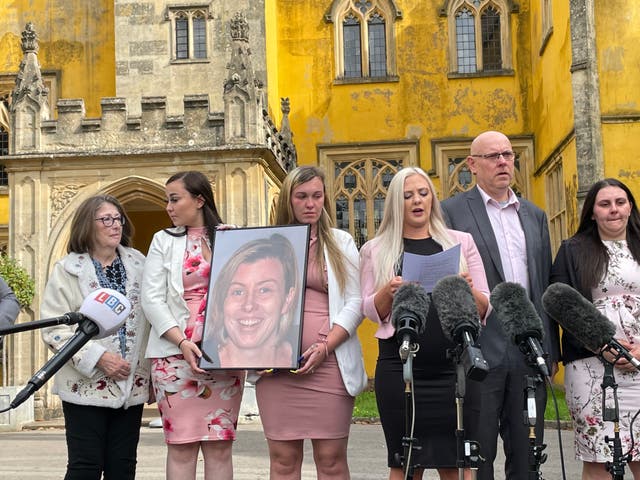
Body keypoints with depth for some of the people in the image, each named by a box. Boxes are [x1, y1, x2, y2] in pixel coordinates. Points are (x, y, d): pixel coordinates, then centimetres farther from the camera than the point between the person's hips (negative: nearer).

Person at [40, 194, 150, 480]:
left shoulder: (138, 264, 9)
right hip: (86, 386, -3)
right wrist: (98, 357, -17)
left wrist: (152, 372, 6)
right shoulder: (67, 270, -2)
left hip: (132, 385, 4)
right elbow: (54, 328, -8)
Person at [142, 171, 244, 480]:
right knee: (181, 446, 0)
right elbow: (152, 300, 1)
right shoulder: (164, 240, 10)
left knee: (220, 446, 3)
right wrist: (182, 342, -12)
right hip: (176, 355, 0)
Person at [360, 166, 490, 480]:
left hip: (454, 370, 0)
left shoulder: (460, 242, 9)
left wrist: (469, 289, -14)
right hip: (399, 369, 0)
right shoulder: (376, 250, 9)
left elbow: (484, 310, 8)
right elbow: (372, 312, 6)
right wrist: (389, 291, -14)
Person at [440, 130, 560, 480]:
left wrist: (551, 349, 13)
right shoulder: (451, 211, -1)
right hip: (480, 350, -4)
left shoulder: (535, 215, 16)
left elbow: (545, 284, 16)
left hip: (530, 350, 5)